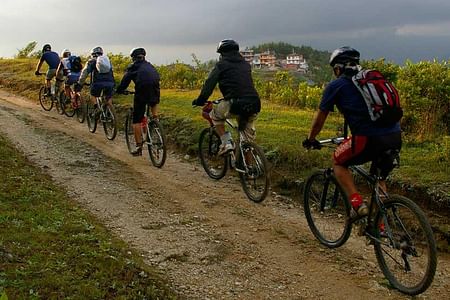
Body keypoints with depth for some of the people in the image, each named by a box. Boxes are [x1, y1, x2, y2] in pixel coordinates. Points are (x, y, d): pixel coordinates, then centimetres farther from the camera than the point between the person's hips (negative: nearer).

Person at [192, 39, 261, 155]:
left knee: (215, 115, 21)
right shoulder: (246, 64, 25)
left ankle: (226, 143, 10)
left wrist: (200, 101, 12)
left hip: (236, 103, -5)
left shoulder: (222, 65, 9)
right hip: (254, 103, 5)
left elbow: (209, 84, 4)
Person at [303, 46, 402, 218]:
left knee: (338, 162, 19)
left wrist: (310, 140, 33)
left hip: (369, 139, -6)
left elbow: (320, 118, 16)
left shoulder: (336, 85, 9)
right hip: (395, 138, 6)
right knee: (379, 180, 25)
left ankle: (357, 203, 4)